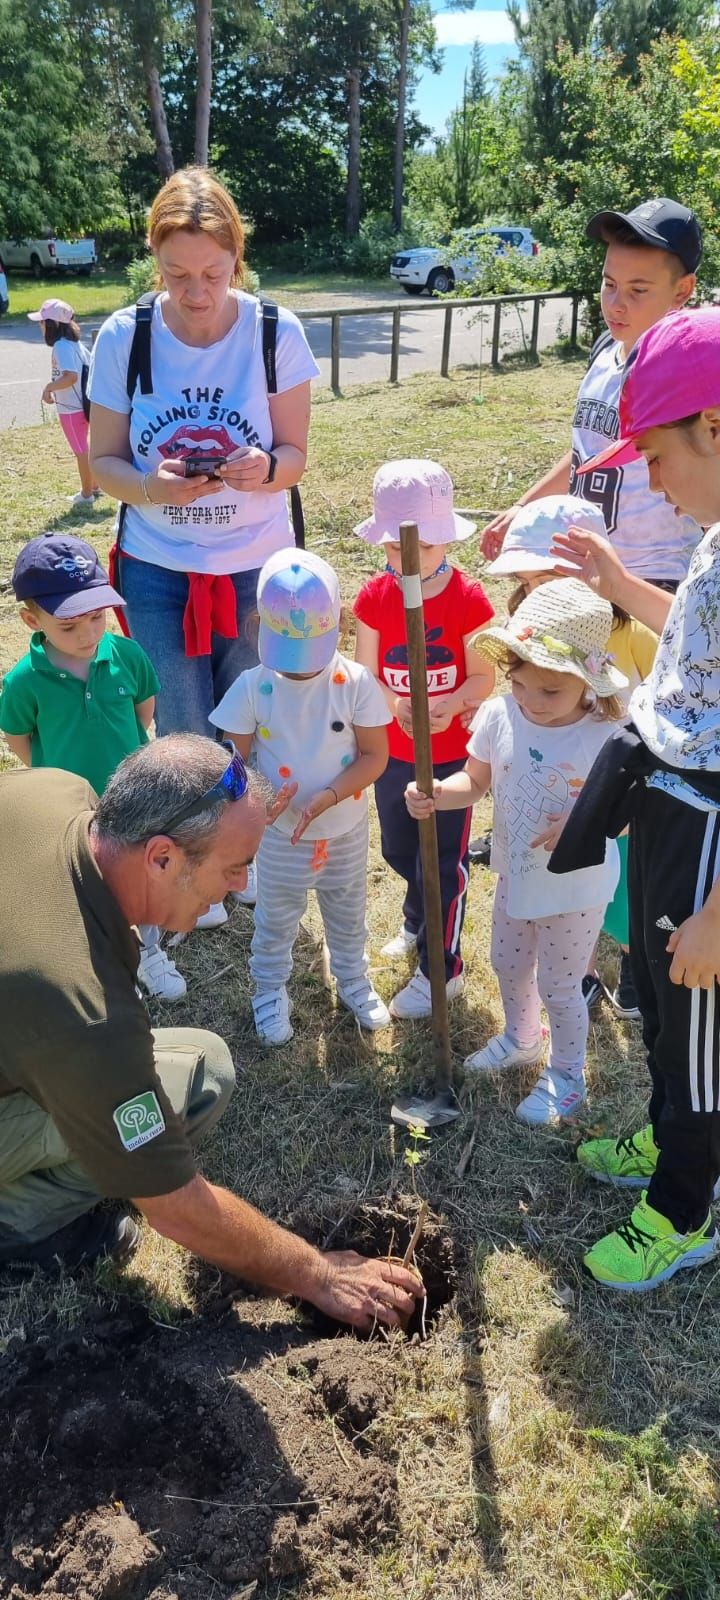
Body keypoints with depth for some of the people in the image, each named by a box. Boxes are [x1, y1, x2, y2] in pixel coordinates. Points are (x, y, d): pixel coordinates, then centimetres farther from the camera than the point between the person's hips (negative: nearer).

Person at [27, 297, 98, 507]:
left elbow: (71, 376, -31)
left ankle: (86, 494, 13)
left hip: (70, 409, -9)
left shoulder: (61, 346, -20)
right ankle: (94, 487, 32)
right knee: (83, 449, 21)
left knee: (81, 451, 2)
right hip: (81, 405, 9)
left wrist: (49, 387, -23)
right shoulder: (74, 342, 7)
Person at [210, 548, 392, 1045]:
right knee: (276, 920, 20)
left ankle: (354, 979, 50)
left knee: (348, 915, 24)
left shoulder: (356, 682, -17)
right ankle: (270, 991, 44)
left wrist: (326, 798, -27)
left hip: (346, 829, 1)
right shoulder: (253, 686, -17)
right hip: (280, 833, -1)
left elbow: (375, 756, -14)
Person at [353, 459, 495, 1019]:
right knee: (397, 849, 22)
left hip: (452, 752, -4)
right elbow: (364, 674, -6)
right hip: (392, 750, 4)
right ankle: (418, 924, 51)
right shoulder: (375, 596, -7)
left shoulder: (469, 598, -15)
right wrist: (395, 705, -25)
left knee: (444, 860, 5)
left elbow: (483, 677, -13)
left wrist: (448, 706, -32)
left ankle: (441, 969, 20)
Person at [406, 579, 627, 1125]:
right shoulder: (498, 715, -17)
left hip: (576, 887, -5)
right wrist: (436, 795, -28)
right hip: (516, 874, 5)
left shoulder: (607, 738, -27)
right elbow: (475, 782, -8)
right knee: (509, 964, 26)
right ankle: (522, 1039, 56)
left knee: (559, 987, 11)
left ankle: (567, 1076, 39)